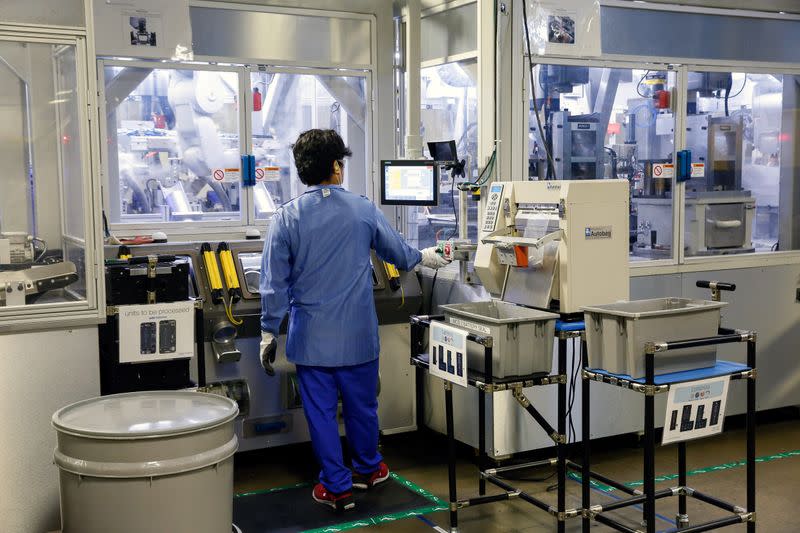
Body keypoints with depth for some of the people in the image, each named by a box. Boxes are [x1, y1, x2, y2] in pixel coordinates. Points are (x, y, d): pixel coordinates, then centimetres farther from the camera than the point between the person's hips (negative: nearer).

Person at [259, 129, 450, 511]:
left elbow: (274, 284, -8)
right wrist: (424, 257, 30)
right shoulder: (364, 211, -6)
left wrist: (269, 333, 1)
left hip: (311, 336, -1)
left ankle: (336, 487, 18)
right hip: (358, 334, 1)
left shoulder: (286, 218, -8)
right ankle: (367, 469, 37)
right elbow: (400, 254, 8)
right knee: (361, 405, 18)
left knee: (320, 411, 9)